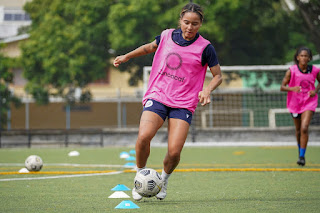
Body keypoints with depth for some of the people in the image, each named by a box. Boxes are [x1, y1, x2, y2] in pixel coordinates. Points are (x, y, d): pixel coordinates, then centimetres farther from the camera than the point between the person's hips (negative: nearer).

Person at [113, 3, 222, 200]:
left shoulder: (205, 48, -4)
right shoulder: (167, 36, 5)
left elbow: (218, 76, 4)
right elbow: (150, 47, 27)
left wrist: (207, 90, -15)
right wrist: (127, 56, 25)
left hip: (183, 105, -1)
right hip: (157, 97, 1)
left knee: (174, 151, -15)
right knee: (143, 137, -25)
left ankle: (164, 178, 18)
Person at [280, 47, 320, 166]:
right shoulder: (292, 70, -9)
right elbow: (282, 87, -9)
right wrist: (292, 88, -28)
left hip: (309, 102, -1)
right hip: (295, 102, 1)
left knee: (304, 128, -18)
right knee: (298, 130, 14)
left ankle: (302, 156, -13)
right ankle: (300, 151, 39)